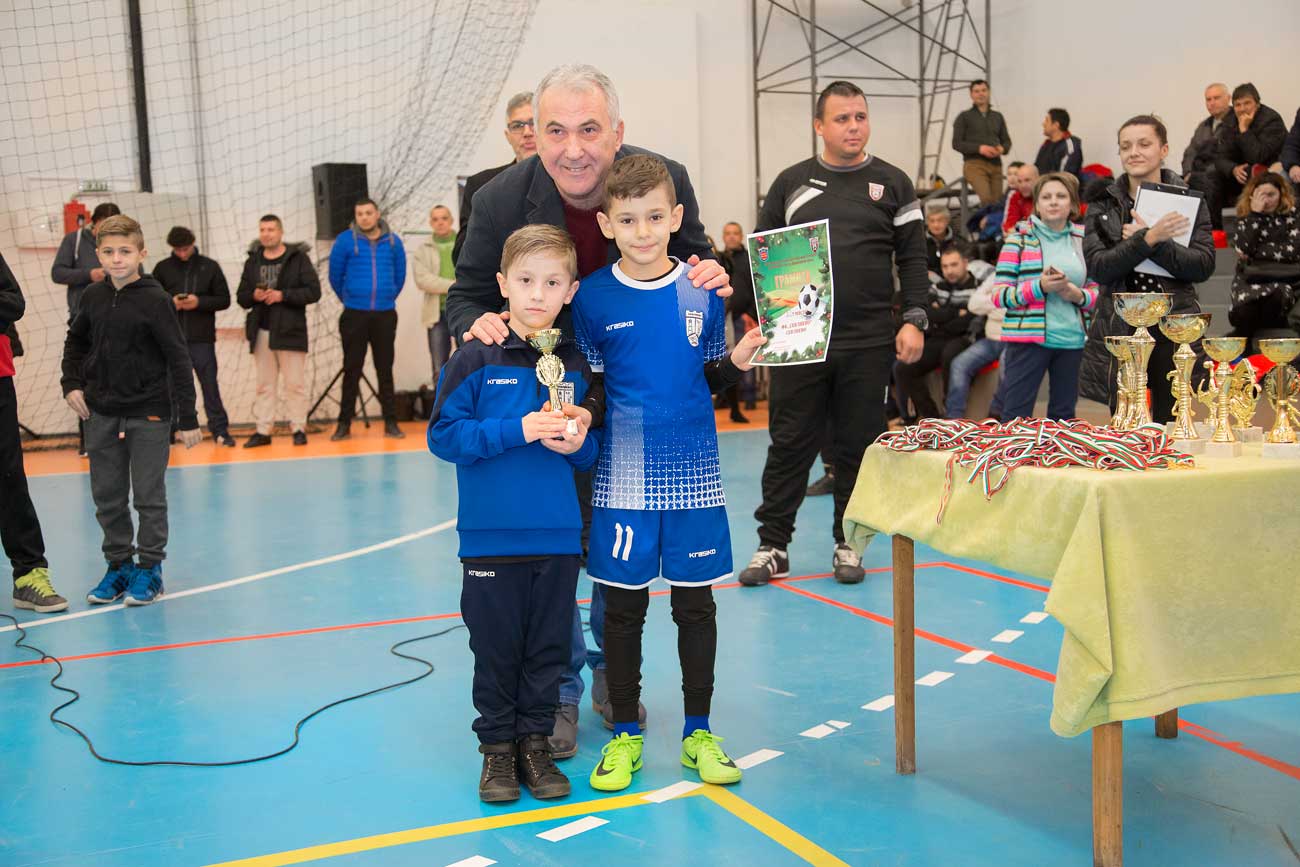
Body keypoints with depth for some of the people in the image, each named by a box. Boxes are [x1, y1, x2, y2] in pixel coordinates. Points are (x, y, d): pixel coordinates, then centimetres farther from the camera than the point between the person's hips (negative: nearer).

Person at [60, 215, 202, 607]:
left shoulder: (155, 299, -12)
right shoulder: (92, 296, 3)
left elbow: (178, 360, -11)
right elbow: (75, 341, 21)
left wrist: (188, 419, -13)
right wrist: (72, 384, 5)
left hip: (149, 413, -5)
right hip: (101, 413, 5)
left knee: (149, 497, 3)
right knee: (107, 498, 10)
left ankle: (149, 568, 15)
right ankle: (118, 566, 22)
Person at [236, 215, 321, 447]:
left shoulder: (298, 258, -1)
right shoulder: (252, 261, 12)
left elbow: (313, 292, -9)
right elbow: (241, 296, 13)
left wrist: (283, 295, -17)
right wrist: (254, 296, -9)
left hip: (290, 330, -4)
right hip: (261, 331, 4)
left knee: (295, 383, -1)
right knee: (264, 383, 8)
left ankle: (298, 428, 7)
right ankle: (263, 430, 12)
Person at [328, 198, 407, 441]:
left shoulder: (393, 241, 3)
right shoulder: (345, 241, -3)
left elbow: (399, 276, 13)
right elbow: (335, 277, 6)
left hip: (385, 315, 1)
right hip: (354, 314, -1)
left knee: (385, 369, 5)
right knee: (352, 369, 3)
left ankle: (390, 422, 10)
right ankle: (345, 424, 9)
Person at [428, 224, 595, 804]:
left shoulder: (575, 366, 6)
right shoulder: (476, 360, -5)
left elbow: (591, 452, 14)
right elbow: (443, 434, -10)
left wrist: (578, 444, -10)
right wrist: (517, 430, -18)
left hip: (558, 538, 3)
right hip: (491, 537, -3)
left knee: (548, 648, 10)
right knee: (496, 648, 7)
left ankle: (536, 742, 25)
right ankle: (497, 747, 22)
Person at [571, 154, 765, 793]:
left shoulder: (704, 290, 2)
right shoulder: (593, 298, -3)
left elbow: (710, 380, 9)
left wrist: (737, 361, -10)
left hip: (693, 475, 1)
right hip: (624, 477, -1)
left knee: (696, 603, 9)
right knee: (623, 606, 7)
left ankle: (697, 731, 23)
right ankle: (625, 733, 22)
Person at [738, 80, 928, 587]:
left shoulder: (892, 184, 8)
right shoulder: (791, 183, 9)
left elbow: (913, 258, 6)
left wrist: (914, 319, -4)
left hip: (870, 345, 0)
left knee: (859, 447, 7)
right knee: (790, 446, 4)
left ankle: (849, 544, 20)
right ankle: (773, 545, 13)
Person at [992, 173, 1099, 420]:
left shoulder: (1084, 240, 10)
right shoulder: (1019, 239, 1)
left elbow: (1099, 293, 14)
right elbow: (999, 295, -4)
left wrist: (1078, 295, -8)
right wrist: (1039, 287, -18)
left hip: (1072, 340, 4)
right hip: (1028, 338, -3)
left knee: (1063, 415, 11)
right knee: (1015, 415, -6)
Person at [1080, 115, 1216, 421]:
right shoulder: (1103, 204, 5)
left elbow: (1204, 265, -6)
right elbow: (1096, 267, -8)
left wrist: (1149, 242, -14)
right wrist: (1148, 239, -18)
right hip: (1119, 328, 0)